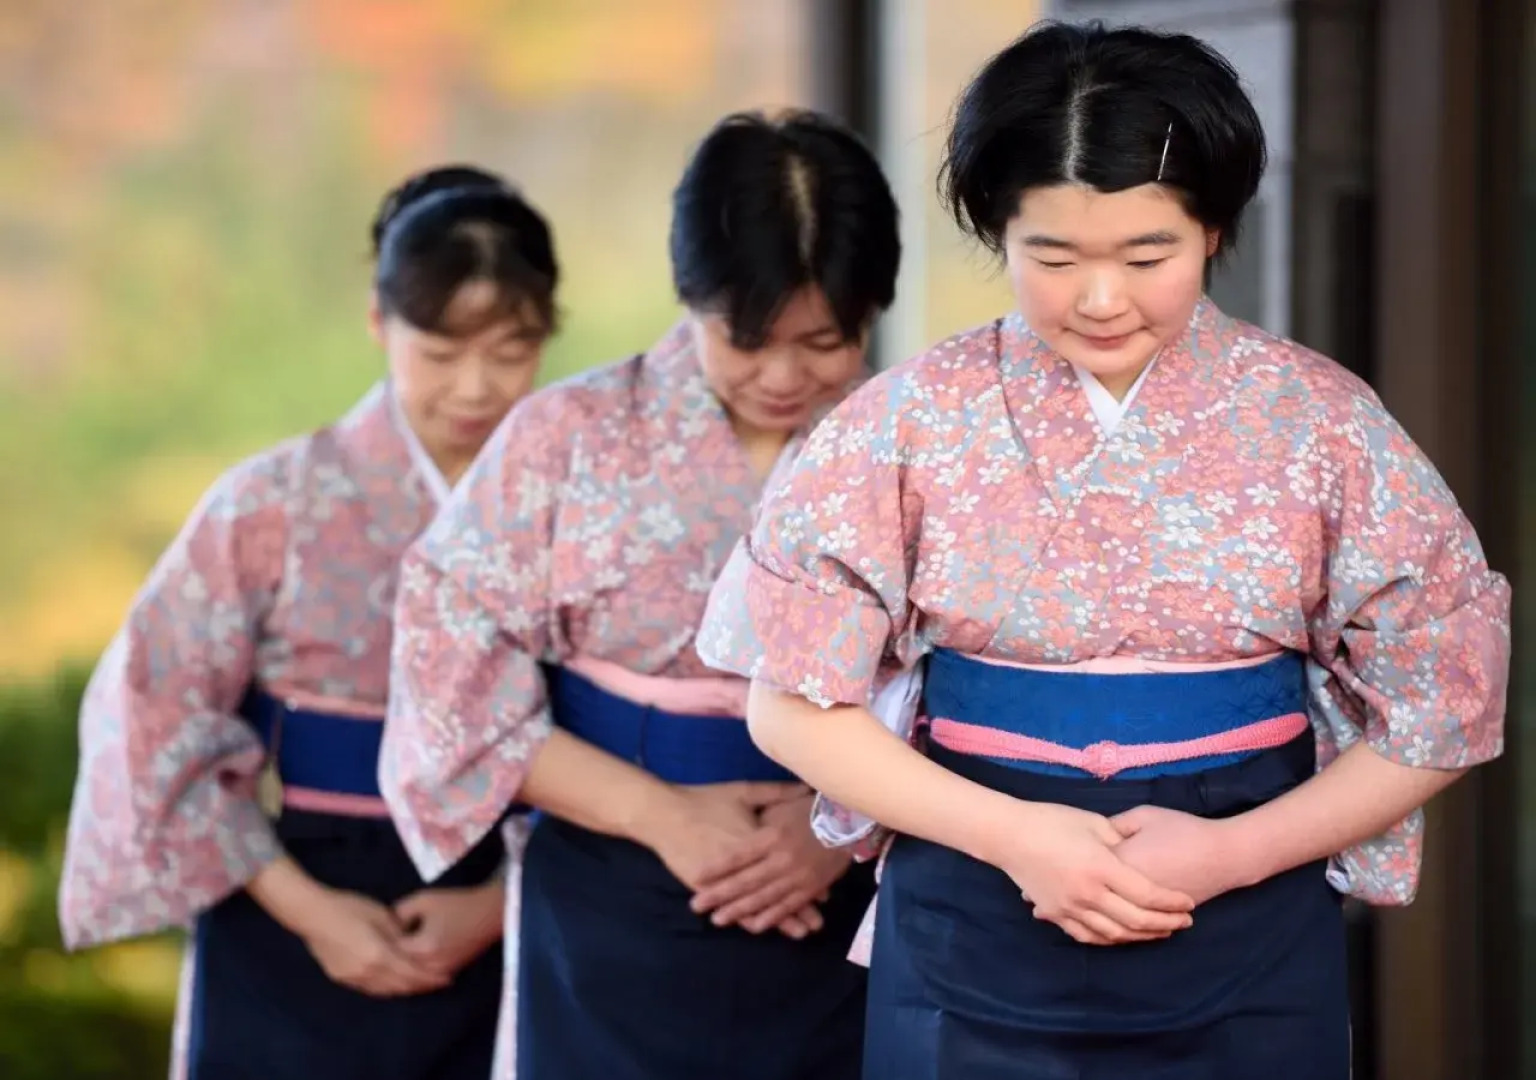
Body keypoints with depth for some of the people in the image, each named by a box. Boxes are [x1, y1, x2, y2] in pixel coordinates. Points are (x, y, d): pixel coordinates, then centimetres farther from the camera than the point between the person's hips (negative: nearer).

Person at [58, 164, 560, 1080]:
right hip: (285, 943, -2)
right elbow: (156, 716, -7)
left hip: (483, 945, 2)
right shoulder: (278, 505, -8)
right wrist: (304, 905, -10)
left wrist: (500, 901, -11)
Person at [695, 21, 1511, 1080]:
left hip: (1248, 957, 1)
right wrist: (1014, 835, -15)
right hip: (976, 952, 0)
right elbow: (795, 702, -3)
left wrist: (1229, 854, -13)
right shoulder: (910, 422, -6)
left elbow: (1440, 711, 0)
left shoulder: (1322, 421, -5)